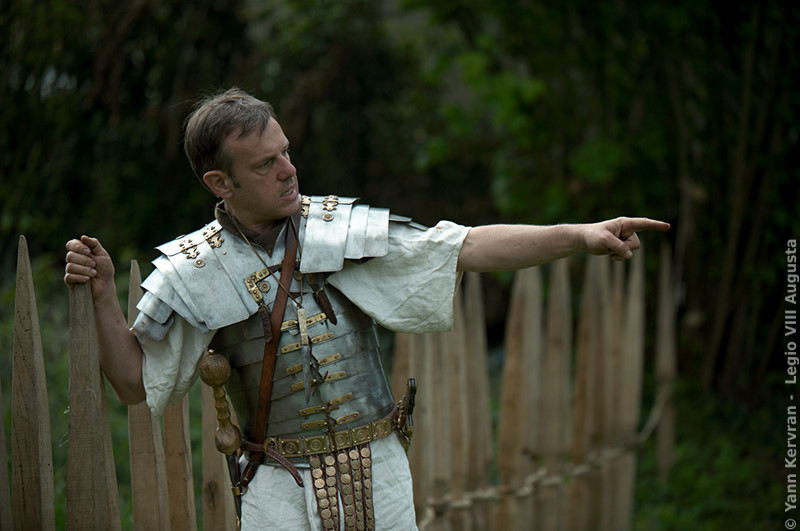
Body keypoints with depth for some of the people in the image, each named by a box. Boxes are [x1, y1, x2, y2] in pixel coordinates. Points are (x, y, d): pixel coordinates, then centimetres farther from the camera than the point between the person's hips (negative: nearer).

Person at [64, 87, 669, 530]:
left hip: (378, 472, 2)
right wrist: (104, 297, -12)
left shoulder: (341, 228, -2)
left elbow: (466, 248, -5)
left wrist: (580, 236, -14)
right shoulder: (192, 272, -4)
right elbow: (135, 382, 3)